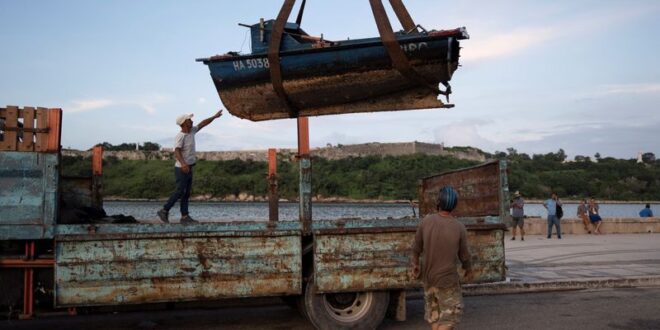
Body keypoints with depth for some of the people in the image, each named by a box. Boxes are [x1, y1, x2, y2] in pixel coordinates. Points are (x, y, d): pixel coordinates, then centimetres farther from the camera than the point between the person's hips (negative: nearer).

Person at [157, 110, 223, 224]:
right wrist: (183, 164, -48)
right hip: (182, 169, -9)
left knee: (186, 193, 5)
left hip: (188, 169, 9)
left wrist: (214, 116, 19)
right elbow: (177, 152, -32)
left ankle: (185, 216, 5)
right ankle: (164, 211, 1)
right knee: (180, 192, -9)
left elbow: (203, 123, 19)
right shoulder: (180, 136, -19)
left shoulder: (191, 131, 6)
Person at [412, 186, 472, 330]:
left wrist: (415, 264, 17)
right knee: (451, 313, 9)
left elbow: (417, 247, -1)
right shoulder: (459, 228, -18)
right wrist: (468, 270, 15)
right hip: (448, 280, -3)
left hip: (428, 276, 4)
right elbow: (464, 255, -5)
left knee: (434, 313, 19)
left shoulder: (426, 221, -13)